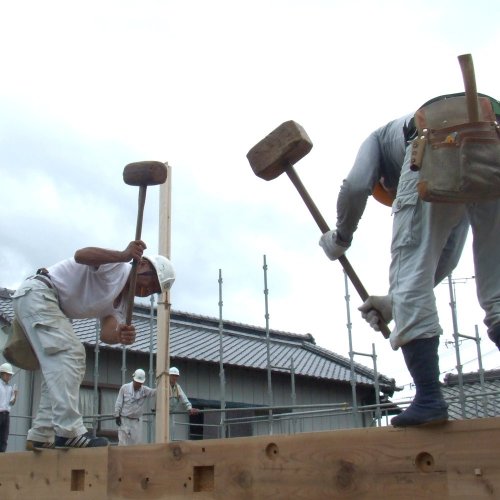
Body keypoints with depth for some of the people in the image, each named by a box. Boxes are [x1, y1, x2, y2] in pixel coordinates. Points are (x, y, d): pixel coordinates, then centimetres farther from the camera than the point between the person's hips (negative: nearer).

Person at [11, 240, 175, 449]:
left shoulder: (122, 301, 11)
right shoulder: (116, 265, -12)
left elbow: (106, 332, -7)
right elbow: (81, 255, -33)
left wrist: (120, 335, -31)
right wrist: (123, 255, -47)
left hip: (52, 308, 10)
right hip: (37, 293, -10)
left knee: (58, 369, 9)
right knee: (70, 353, -21)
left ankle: (40, 437, 11)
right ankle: (69, 431, -27)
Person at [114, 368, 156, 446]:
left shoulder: (144, 390, -2)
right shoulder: (124, 388, -5)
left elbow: (154, 392, -16)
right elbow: (119, 403, -2)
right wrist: (117, 416, -5)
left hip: (137, 421, 2)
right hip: (124, 419, -2)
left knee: (137, 442, 2)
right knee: (123, 442, -3)